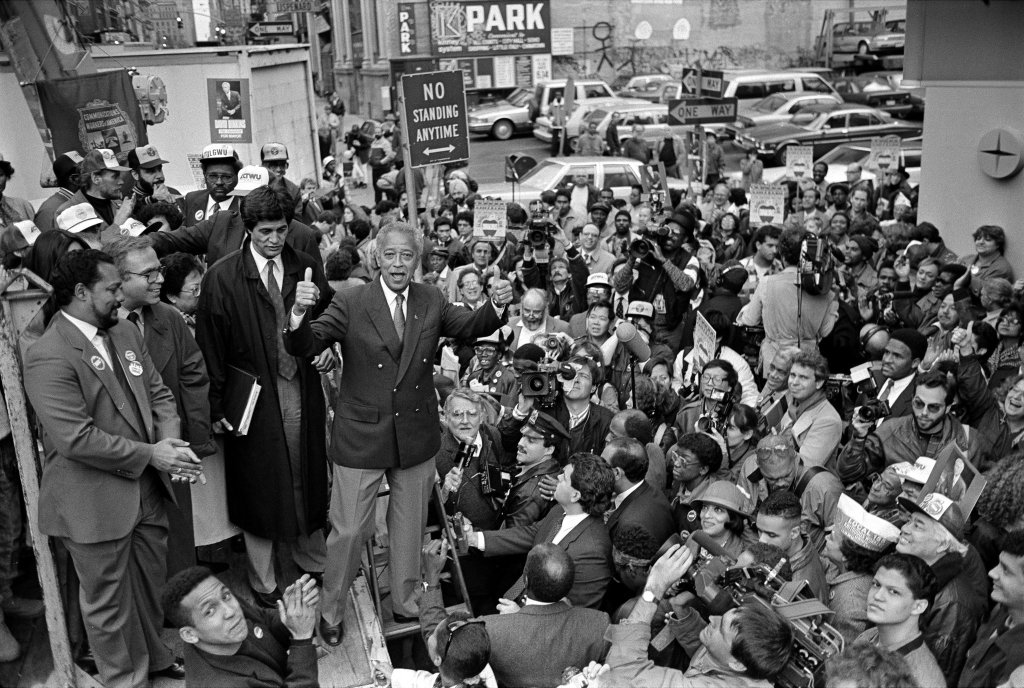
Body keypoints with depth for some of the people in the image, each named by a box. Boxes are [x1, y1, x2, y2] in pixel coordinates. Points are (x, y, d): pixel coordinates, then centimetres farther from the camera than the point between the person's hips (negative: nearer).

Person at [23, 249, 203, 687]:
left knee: (153, 584, 22)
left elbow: (158, 395, 10)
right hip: (94, 504, -7)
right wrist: (149, 455, -21)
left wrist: (170, 440, -10)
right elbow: (75, 438, -24)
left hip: (146, 492, 7)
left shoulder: (126, 334, 7)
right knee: (108, 601, 12)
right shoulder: (48, 357, -19)